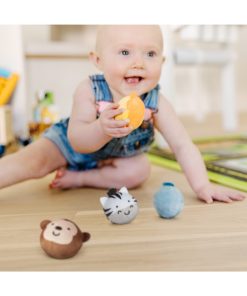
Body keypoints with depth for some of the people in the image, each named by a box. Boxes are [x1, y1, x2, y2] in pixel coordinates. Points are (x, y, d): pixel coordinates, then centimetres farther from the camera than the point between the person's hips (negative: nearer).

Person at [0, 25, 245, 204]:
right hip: (69, 145, -2)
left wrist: (202, 186, -37)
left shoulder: (156, 103, -28)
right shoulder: (89, 90, -33)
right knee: (34, 161, -21)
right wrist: (101, 129, -59)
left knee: (139, 170, -23)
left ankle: (78, 179, -12)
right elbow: (77, 142, -37)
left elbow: (182, 145, -27)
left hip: (112, 157, 2)